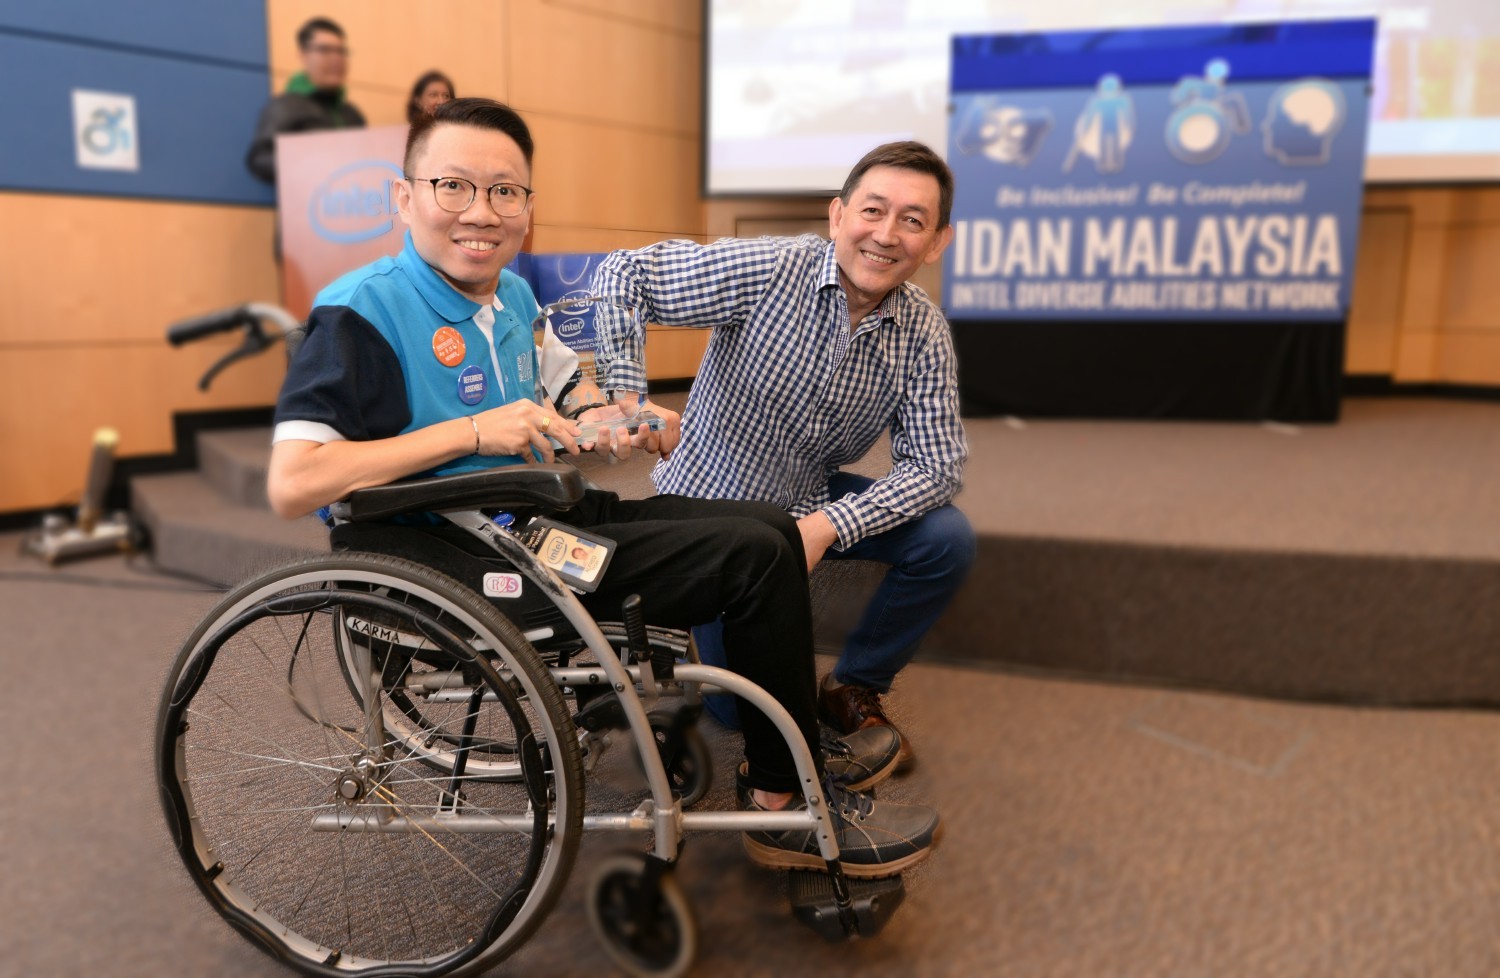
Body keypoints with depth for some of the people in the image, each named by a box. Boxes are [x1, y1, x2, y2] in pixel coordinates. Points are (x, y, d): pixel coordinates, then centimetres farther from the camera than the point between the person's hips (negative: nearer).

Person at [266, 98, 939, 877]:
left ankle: (793, 747, 23)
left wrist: (591, 429, 2)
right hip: (451, 563, -9)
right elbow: (291, 484, -25)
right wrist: (473, 433, -25)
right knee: (758, 555, -15)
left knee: (771, 527, 7)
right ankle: (785, 802, 1)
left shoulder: (512, 296, 12)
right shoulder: (363, 311, -14)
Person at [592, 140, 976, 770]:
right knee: (740, 708, 1)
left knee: (947, 540, -18)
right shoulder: (769, 270, -23)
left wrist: (827, 526, -27)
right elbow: (624, 275, -21)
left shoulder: (924, 334, -10)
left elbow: (935, 464, -13)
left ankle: (853, 690, 6)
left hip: (815, 506, 4)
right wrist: (622, 396, -33)